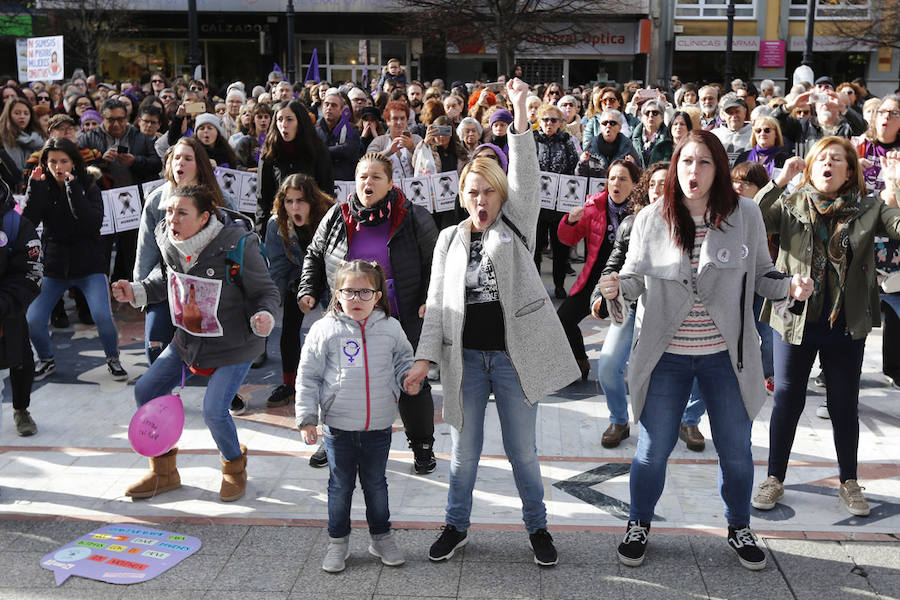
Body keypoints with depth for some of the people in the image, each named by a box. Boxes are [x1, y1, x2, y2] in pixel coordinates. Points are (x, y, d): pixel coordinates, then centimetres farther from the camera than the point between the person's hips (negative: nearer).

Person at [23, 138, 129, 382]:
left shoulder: (88, 188, -2)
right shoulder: (43, 188, 5)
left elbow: (93, 223, -20)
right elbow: (26, 222, -10)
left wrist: (73, 188, -23)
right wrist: (35, 187, -17)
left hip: (89, 265, -2)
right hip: (53, 267, 3)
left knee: (102, 315, -20)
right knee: (32, 320, -9)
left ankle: (113, 359, 6)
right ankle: (46, 360, 20)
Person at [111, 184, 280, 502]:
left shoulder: (238, 246, -25)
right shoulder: (169, 242, -7)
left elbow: (266, 292, -15)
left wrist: (263, 317, -35)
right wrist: (136, 291, 3)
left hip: (233, 345, -7)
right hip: (187, 339, 7)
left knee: (214, 411, -16)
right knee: (145, 391, 6)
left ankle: (235, 467, 20)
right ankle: (164, 472, 26)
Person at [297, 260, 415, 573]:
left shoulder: (390, 328, 0)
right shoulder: (324, 330, -6)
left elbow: (404, 361, 17)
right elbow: (308, 376, -2)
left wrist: (409, 377, -4)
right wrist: (307, 418, -6)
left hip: (379, 427, 2)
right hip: (338, 427, -1)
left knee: (376, 483, 15)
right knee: (340, 485, 11)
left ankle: (382, 537, 32)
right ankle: (338, 541, 27)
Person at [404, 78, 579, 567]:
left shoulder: (516, 227, 3)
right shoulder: (450, 239, 9)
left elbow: (525, 176, -12)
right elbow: (437, 302, 6)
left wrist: (520, 109, -21)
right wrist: (425, 357, -3)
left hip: (513, 354, -2)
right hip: (465, 356, 2)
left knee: (522, 449, 8)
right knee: (464, 449, 12)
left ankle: (537, 527, 27)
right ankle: (456, 526, 30)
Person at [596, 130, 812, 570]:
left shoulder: (746, 216, -4)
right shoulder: (650, 219, -4)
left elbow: (761, 275, 4)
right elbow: (635, 278, 1)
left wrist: (790, 286, -16)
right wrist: (616, 289, -21)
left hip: (725, 356, 1)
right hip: (666, 355, 0)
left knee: (736, 451, 14)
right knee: (652, 451, 9)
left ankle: (739, 528, 38)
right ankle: (639, 525, 33)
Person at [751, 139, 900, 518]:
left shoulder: (869, 209, 1)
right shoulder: (790, 206, 0)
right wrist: (779, 181, -20)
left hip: (846, 325, 1)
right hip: (795, 319, 0)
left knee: (845, 405, 12)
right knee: (787, 401, 8)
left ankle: (849, 482, 29)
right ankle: (774, 479, 22)